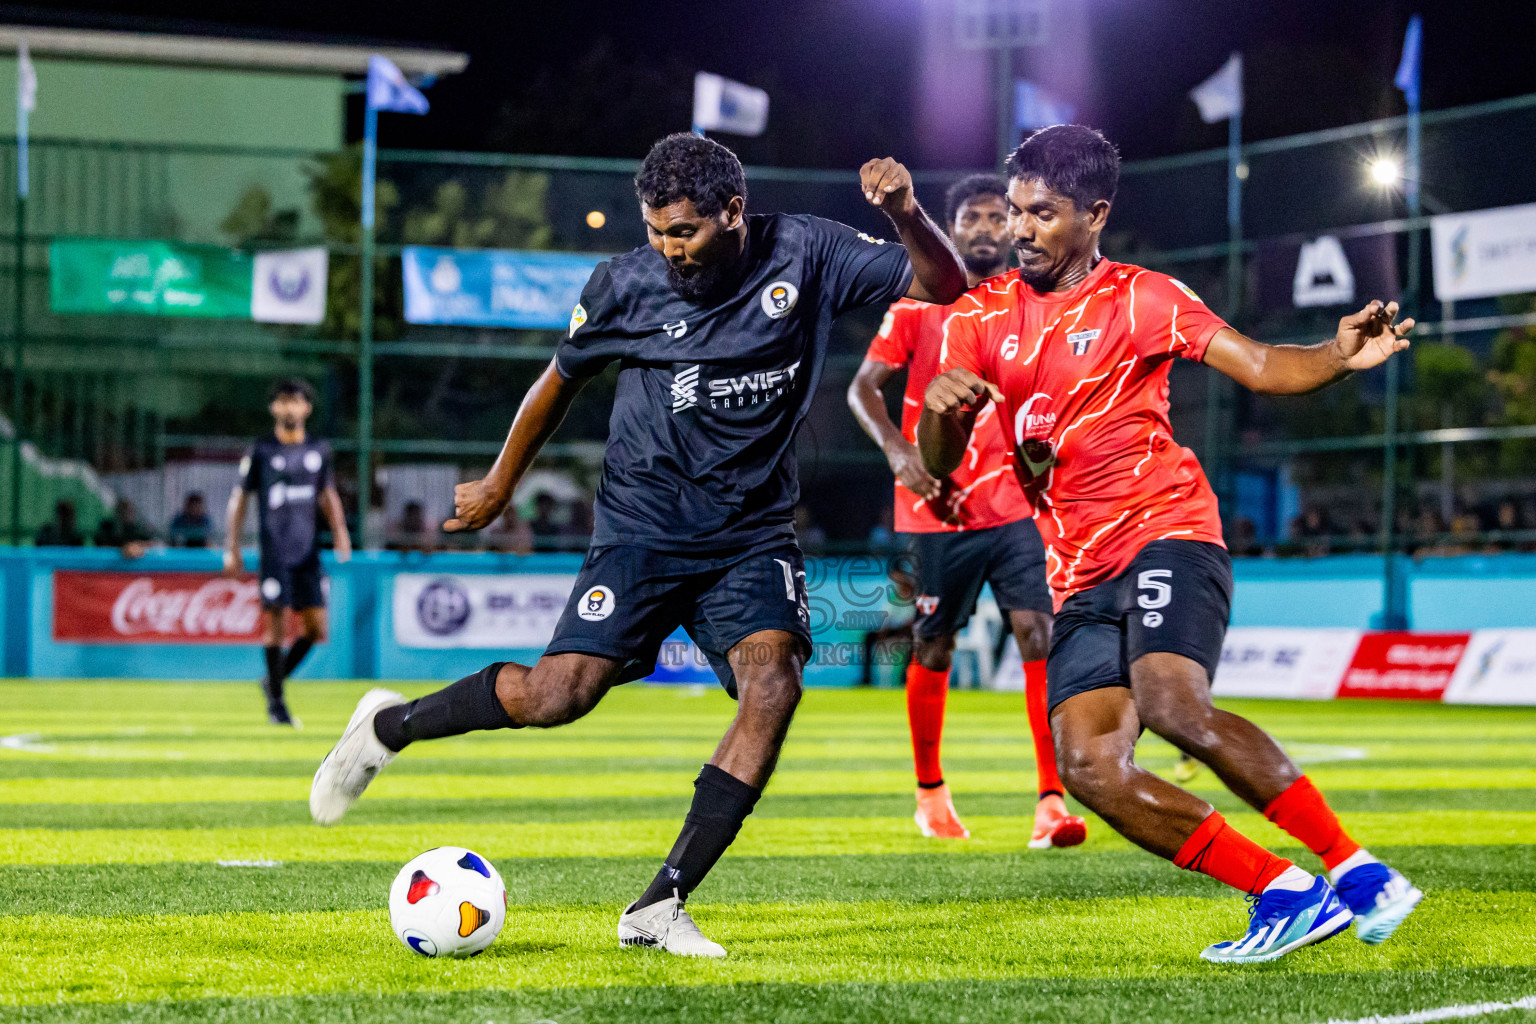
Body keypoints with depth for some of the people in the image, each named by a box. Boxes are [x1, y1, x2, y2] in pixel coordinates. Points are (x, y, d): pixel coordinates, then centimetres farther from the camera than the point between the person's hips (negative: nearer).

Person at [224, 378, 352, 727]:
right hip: (273, 551, -4)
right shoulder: (260, 450, 1)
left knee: (316, 628, -1)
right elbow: (239, 498, 5)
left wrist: (339, 530, 4)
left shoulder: (319, 450, 11)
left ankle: (275, 678, 20)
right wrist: (232, 546, 0)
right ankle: (276, 701, 4)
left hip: (308, 552, 4)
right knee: (274, 621, -6)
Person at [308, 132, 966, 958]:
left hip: (754, 531, 2)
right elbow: (561, 380, 11)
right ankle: (387, 726, 10)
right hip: (644, 524, -2)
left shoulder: (805, 255, -5)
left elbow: (943, 287, -3)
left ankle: (658, 908, -17)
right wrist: (499, 485, 21)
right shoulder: (626, 284, -6)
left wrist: (906, 215, -23)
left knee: (773, 680, -23)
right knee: (559, 693, -17)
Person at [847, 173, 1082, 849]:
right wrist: (900, 453, -19)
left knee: (1038, 634, -13)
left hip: (1015, 506, 2)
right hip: (936, 508, -2)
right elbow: (864, 387, -3)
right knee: (932, 650, 6)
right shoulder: (920, 302, 1)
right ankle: (930, 793, 27)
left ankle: (1051, 803, -16)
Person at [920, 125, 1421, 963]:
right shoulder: (981, 318, 13)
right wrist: (940, 404, -15)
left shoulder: (1140, 299, 3)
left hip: (1166, 535, -5)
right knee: (1088, 767, -13)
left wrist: (1340, 356, -27)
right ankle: (1281, 892, -6)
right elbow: (939, 463, 8)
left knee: (1172, 704, -30)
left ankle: (1355, 872, -23)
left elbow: (1261, 367, -6)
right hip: (1081, 581, 5)